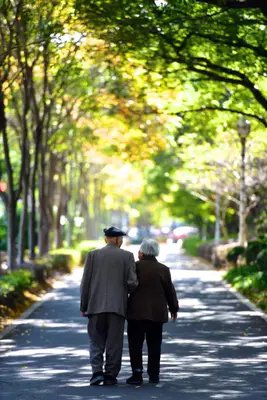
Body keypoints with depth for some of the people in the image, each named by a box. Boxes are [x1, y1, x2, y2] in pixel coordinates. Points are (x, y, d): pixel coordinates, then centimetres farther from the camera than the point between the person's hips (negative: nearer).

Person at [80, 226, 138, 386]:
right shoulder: (127, 256, 1)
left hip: (96, 305, 1)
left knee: (96, 340, 9)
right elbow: (132, 282, -4)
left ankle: (97, 371, -6)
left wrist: (84, 306, 8)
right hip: (117, 305, -1)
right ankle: (110, 375, 6)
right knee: (114, 343, 6)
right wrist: (128, 291, 19)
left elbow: (85, 282, 2)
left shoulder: (93, 254, 4)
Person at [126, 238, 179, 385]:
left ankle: (137, 374, -8)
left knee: (136, 344, 0)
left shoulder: (135, 267, -7)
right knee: (154, 345, 10)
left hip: (137, 312, -3)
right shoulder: (163, 269, 2)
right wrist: (174, 308, 19)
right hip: (157, 312, 3)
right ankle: (154, 375, 13)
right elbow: (170, 291, 7)